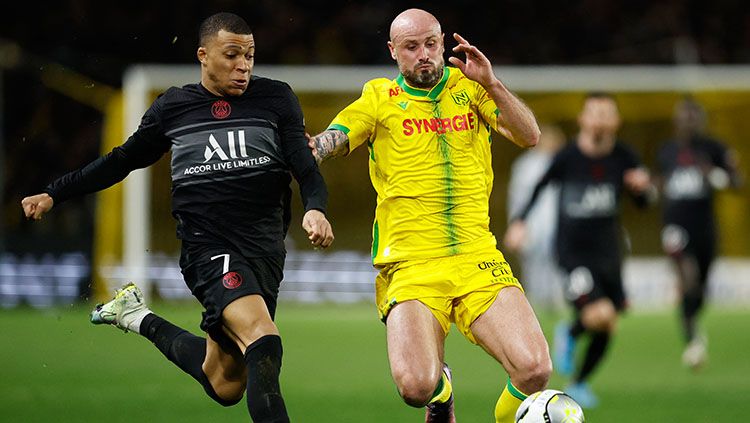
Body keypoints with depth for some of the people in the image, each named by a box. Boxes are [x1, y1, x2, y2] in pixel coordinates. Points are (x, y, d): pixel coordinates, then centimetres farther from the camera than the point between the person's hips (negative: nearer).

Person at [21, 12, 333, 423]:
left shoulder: (276, 98, 5)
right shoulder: (172, 107, 6)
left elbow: (306, 168, 1)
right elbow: (121, 161, 19)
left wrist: (315, 208, -21)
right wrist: (53, 194, 21)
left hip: (266, 249, 3)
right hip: (208, 246, -3)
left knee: (225, 386, 10)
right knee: (264, 343, -29)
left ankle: (142, 321, 33)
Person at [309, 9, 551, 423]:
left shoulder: (467, 87, 12)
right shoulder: (381, 99, 9)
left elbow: (529, 136, 2)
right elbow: (326, 143, -1)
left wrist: (491, 84, -12)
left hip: (478, 259, 1)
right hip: (411, 266, -1)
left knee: (534, 369, -19)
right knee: (414, 386, -23)